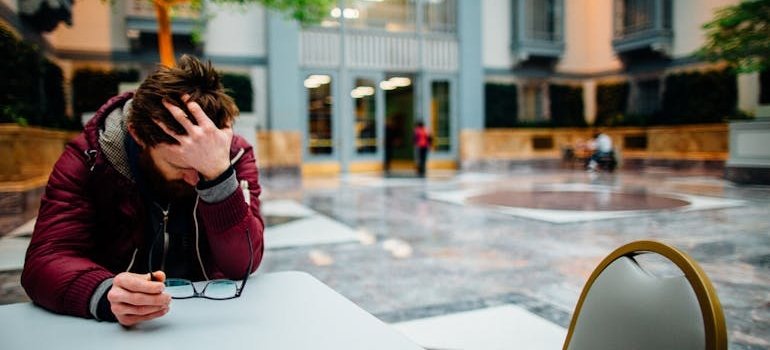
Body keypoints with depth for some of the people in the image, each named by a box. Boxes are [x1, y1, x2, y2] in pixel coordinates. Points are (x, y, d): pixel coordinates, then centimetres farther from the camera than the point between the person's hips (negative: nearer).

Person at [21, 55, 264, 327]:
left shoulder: (235, 155, -12)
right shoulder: (86, 159, -11)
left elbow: (242, 265, -20)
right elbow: (45, 260, -19)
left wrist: (217, 173, -34)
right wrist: (107, 295, -39)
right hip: (112, 329, 0)